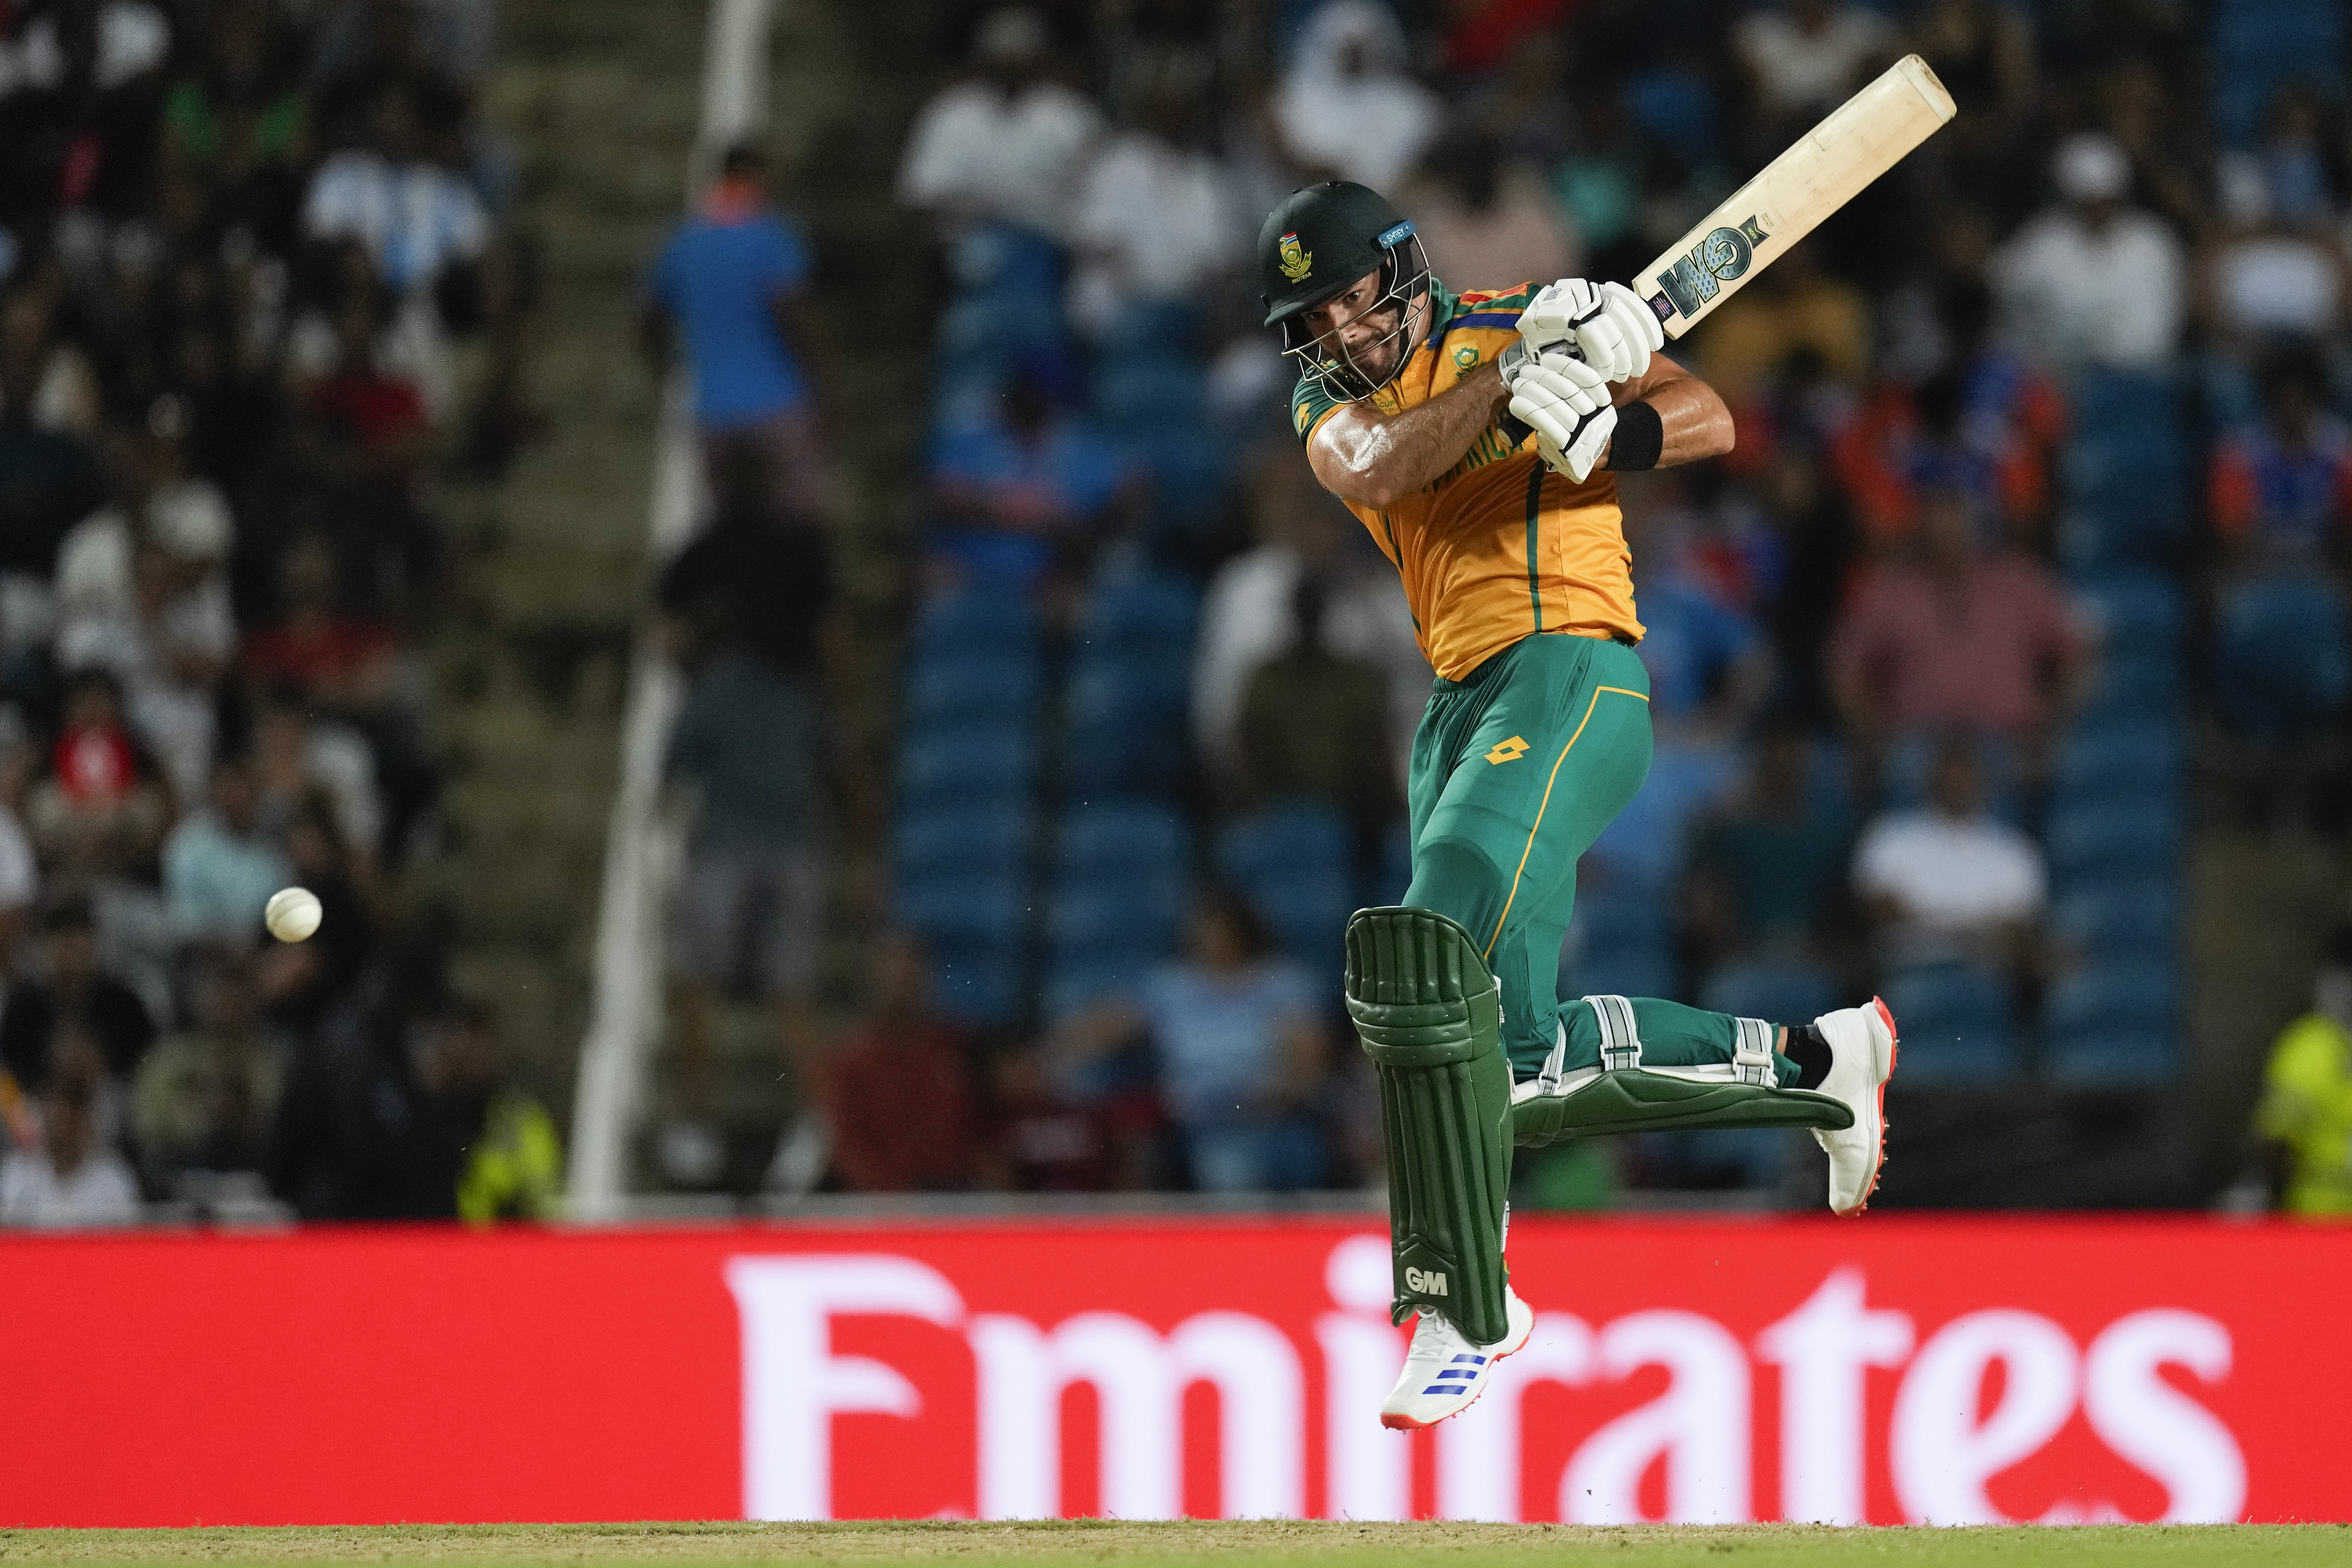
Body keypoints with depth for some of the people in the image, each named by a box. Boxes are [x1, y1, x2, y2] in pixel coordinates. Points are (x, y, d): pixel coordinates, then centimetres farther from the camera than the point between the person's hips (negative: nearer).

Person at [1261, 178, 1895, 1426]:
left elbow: (1707, 418, -6)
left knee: (1438, 965, -23)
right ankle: (1808, 1063, 20)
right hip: (1462, 704, 8)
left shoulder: (1517, 325, 3)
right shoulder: (1326, 400, 15)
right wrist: (1514, 377, -23)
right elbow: (1376, 470, -9)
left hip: (1568, 677, -8)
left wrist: (1599, 437, -26)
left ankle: (1461, 1313, -19)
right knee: (1511, 1047, 4)